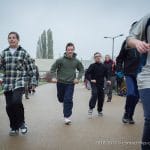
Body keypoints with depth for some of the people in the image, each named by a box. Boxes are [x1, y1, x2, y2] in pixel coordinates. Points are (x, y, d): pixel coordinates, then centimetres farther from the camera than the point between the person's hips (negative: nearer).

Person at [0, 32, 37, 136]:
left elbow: (31, 68, 2)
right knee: (9, 107, 5)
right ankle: (14, 128, 24)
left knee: (16, 102, -24)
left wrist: (33, 82, -2)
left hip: (19, 82, -4)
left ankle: (22, 123, 1)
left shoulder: (23, 52, 1)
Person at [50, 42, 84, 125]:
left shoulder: (76, 61, -3)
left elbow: (81, 70, 10)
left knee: (68, 100, -7)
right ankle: (64, 102, 51)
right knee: (61, 98, 16)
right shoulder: (60, 60, -9)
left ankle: (67, 116, 3)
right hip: (60, 83, 0)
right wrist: (53, 77, -16)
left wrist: (78, 78, -4)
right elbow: (53, 68, -2)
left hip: (70, 84, 0)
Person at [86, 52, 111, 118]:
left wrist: (108, 80, -6)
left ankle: (100, 110, 24)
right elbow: (87, 73, -9)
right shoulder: (92, 66, -5)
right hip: (94, 83, -4)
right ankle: (91, 108, -9)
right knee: (94, 94, -23)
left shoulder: (103, 66, 5)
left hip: (101, 84, 4)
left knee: (101, 97, 7)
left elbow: (107, 74, 11)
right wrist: (91, 79, -24)